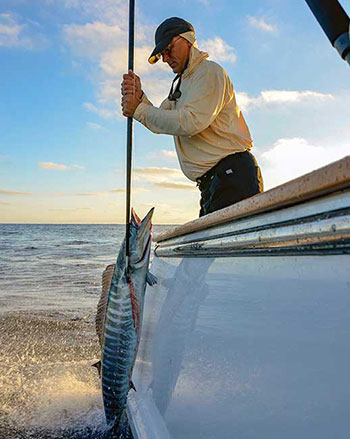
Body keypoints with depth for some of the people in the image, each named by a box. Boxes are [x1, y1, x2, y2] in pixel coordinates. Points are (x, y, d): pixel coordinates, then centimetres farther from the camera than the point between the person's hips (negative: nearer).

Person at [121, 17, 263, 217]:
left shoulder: (209, 71, -4)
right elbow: (160, 123, 17)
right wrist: (139, 97, 0)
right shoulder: (180, 84, 26)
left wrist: (139, 110, -11)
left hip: (233, 177, -9)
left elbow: (191, 121, -19)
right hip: (212, 184, 9)